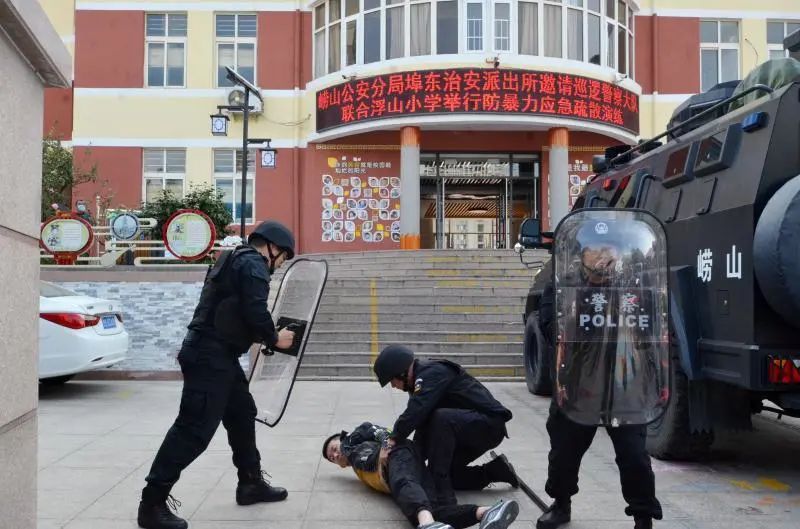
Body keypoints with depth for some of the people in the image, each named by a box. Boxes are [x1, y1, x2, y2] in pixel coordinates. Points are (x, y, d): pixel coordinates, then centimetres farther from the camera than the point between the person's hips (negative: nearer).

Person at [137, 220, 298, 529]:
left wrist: (265, 336, 13)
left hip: (216, 355, 11)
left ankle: (251, 483, 30)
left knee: (242, 414, 19)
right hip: (210, 357, -11)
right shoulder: (253, 264, -9)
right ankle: (153, 502, -6)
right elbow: (255, 311, -20)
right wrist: (274, 338, -3)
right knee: (194, 428, -10)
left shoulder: (236, 260, 22)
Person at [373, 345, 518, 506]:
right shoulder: (422, 377, 11)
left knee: (441, 419, -33)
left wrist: (392, 441, -25)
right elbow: (424, 429, 14)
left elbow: (415, 412, -32)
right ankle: (495, 471, 22)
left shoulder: (432, 373, -18)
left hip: (489, 424, -11)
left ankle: (443, 495, -30)